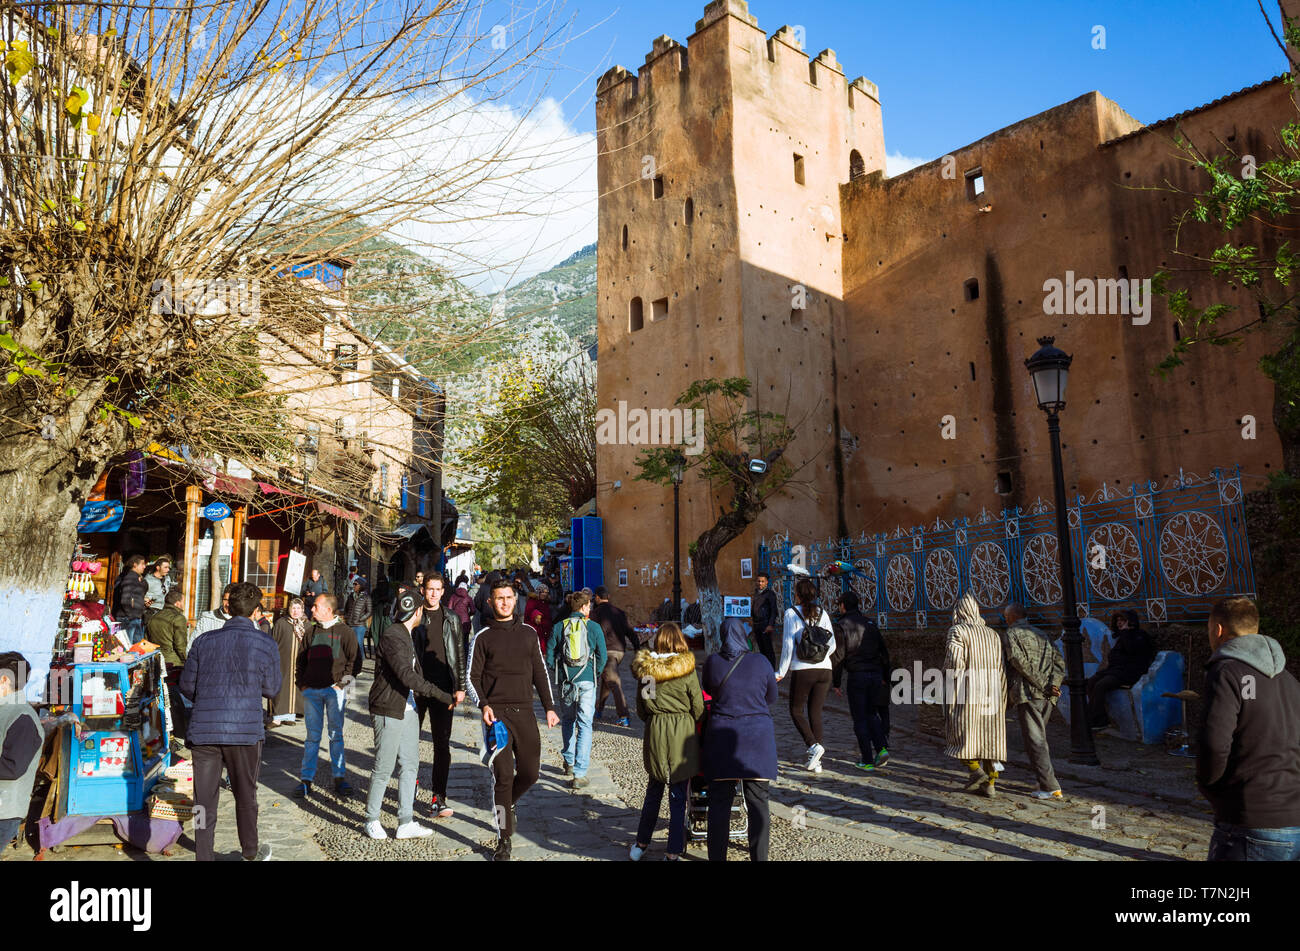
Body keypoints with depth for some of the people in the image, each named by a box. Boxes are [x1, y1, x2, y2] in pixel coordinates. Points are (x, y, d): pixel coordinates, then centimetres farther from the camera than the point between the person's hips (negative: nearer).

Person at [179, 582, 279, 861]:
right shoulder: (265, 645, -3)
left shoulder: (204, 641, 4)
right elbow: (272, 689, 6)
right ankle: (251, 853, 35)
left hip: (204, 730, 2)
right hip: (245, 731, -1)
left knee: (204, 801, 8)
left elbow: (187, 685, 11)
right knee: (245, 797, 17)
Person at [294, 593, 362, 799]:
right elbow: (302, 659, 21)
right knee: (312, 735, 6)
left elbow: (355, 661, -3)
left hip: (334, 690, -4)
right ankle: (307, 779, 11)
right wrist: (302, 683, 10)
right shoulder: (312, 632, 12)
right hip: (311, 690, 4)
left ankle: (340, 777, 9)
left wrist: (341, 683, -9)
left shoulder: (345, 632, -2)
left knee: (336, 734, 2)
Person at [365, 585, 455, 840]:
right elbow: (407, 676, -23)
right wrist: (444, 697, -21)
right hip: (389, 710, -9)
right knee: (384, 768, 2)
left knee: (410, 765, 10)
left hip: (408, 709, 9)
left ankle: (406, 823, 16)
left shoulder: (406, 635, 13)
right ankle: (372, 820, 18)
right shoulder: (391, 636, -17)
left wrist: (441, 702, 12)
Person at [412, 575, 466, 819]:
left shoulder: (451, 619, 9)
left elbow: (459, 654, 10)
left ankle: (438, 798, 5)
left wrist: (460, 687, 3)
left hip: (443, 688, 1)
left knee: (442, 744, 1)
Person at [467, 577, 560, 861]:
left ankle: (507, 803, 35)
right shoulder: (483, 637, 3)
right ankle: (504, 842, 6)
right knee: (503, 776, -5)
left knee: (530, 772, 3)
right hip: (496, 712, -3)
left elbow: (540, 672, 16)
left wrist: (549, 707, 12)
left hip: (524, 711, 3)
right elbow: (472, 676, 1)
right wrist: (484, 705, -14)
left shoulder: (528, 633, 12)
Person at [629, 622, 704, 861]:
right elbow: (698, 708, -4)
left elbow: (640, 709, 6)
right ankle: (674, 852, 10)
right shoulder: (687, 670, -11)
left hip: (654, 732, 3)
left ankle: (642, 843, 28)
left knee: (653, 789, 19)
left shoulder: (645, 669, -2)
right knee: (678, 795, 6)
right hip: (682, 733, -3)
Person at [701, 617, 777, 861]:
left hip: (722, 735, 0)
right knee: (758, 800, 8)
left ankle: (717, 856, 12)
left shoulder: (712, 662, -3)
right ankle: (759, 857, 11)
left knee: (719, 800, 7)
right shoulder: (761, 662, -2)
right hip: (757, 735, 0)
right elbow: (771, 698, 10)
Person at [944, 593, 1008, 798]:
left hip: (967, 688, -5)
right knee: (989, 733, 8)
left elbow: (955, 661, -18)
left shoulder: (958, 631, -6)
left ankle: (976, 769, -6)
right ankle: (990, 783, 7)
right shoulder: (992, 634, 11)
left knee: (962, 729, 7)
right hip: (991, 691, 6)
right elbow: (1001, 668, 9)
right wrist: (1001, 699, 12)